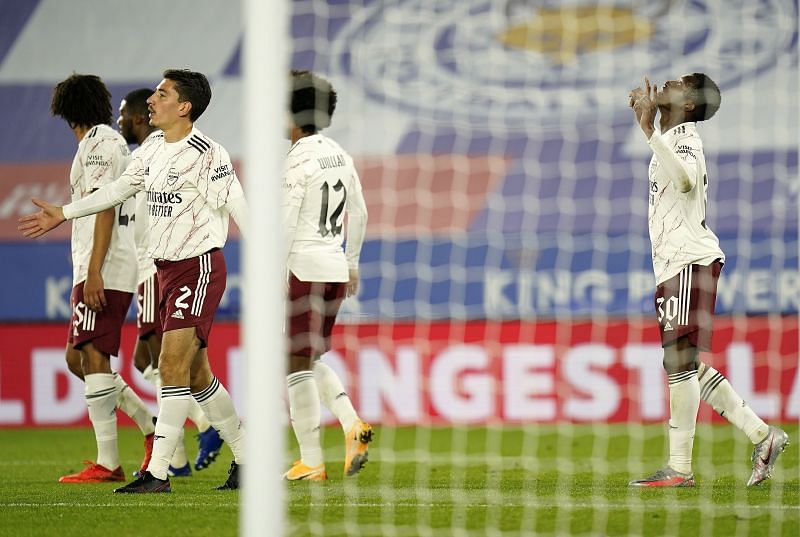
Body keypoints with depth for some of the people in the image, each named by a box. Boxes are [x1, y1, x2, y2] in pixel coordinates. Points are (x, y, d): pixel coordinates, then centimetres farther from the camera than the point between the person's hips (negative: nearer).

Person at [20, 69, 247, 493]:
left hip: (199, 267, -9)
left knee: (173, 365, -14)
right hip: (166, 268, 9)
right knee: (195, 375, 11)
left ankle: (157, 472, -15)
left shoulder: (207, 155, -14)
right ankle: (246, 459, 21)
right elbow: (119, 189, 22)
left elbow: (239, 208, -16)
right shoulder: (154, 149, 11)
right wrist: (61, 215, 25)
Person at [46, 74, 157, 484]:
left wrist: (94, 272, -21)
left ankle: (107, 464, -13)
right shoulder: (112, 141, 21)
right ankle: (151, 426, 10)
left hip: (102, 269, -10)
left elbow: (104, 207, -17)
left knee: (93, 357, -11)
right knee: (77, 358, 12)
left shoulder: (96, 143, -8)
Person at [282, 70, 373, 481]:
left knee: (298, 364, -1)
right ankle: (351, 424, -1)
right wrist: (352, 262, 27)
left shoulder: (298, 159, -14)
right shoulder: (339, 156, 10)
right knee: (308, 359, 19)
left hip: (302, 267, -8)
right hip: (334, 267, 8)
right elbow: (358, 214, 18)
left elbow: (285, 220, -19)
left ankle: (311, 462, 0)